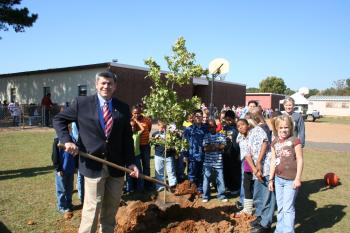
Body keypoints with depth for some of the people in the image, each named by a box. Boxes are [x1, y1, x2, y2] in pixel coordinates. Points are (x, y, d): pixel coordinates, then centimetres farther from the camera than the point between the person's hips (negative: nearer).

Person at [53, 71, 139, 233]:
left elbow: (127, 137, 7)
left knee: (111, 208, 17)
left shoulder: (123, 108, 5)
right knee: (92, 208, 2)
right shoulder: (81, 103, -3)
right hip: (93, 164, -3)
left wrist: (130, 162, 0)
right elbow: (58, 120, 5)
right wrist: (67, 141, -11)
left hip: (116, 165, 4)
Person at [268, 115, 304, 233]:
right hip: (278, 179, 6)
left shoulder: (295, 140, -10)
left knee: (288, 208, -2)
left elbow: (300, 160, -9)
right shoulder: (275, 142, 6)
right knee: (280, 208, 16)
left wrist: (298, 178, -13)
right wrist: (271, 179, 10)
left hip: (291, 180, -5)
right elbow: (273, 161, 9)